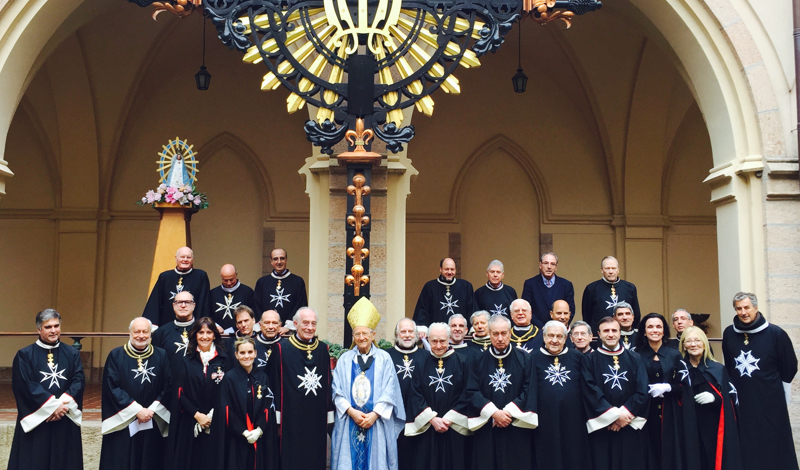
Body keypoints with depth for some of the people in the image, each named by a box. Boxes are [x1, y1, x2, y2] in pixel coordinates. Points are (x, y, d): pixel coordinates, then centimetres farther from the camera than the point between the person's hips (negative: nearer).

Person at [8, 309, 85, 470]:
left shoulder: (72, 354, 9)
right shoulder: (25, 355, 0)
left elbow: (79, 381, 0)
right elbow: (26, 385, -9)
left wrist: (63, 404, -16)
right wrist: (53, 405, -15)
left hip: (66, 422, 2)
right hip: (35, 420, -2)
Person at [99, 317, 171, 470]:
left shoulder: (161, 356, 5)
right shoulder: (116, 355, 0)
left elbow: (168, 387, 2)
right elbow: (112, 388, -6)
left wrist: (151, 410, -10)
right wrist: (137, 410, -11)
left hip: (153, 425, 1)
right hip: (123, 424, -1)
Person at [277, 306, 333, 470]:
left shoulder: (323, 349, 7)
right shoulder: (283, 348, -5)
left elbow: (328, 384, 12)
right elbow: (275, 384, -4)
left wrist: (329, 415, 10)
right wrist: (277, 418, -6)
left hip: (317, 419, 4)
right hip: (291, 418, -4)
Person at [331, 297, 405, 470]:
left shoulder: (384, 358, 4)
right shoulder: (345, 359, 7)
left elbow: (389, 391, -2)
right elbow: (337, 391, 2)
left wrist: (374, 414, -12)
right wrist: (351, 411, -12)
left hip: (377, 424, -1)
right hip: (349, 424, 1)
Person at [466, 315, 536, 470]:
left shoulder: (523, 358, 3)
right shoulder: (478, 360, 5)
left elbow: (529, 390, -4)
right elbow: (472, 392, -1)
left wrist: (508, 412, -11)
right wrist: (494, 412, -11)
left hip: (517, 429, -1)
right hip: (486, 429, 1)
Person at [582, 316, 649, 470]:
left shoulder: (634, 359, 10)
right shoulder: (590, 360, 2)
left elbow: (643, 391, 1)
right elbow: (591, 393, -7)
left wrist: (625, 413, -10)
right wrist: (615, 415, -12)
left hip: (630, 426, 2)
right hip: (602, 426, -2)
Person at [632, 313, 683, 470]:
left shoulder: (675, 355, 6)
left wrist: (667, 388, -13)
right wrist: (649, 390, -13)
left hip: (670, 413, 1)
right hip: (646, 413, -1)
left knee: (671, 452, 1)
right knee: (650, 454, 1)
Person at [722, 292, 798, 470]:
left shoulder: (775, 333, -8)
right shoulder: (729, 334, 1)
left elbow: (789, 368, 0)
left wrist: (782, 399, 5)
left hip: (771, 404, -3)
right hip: (740, 404, 3)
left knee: (774, 450, 5)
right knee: (744, 452, 9)